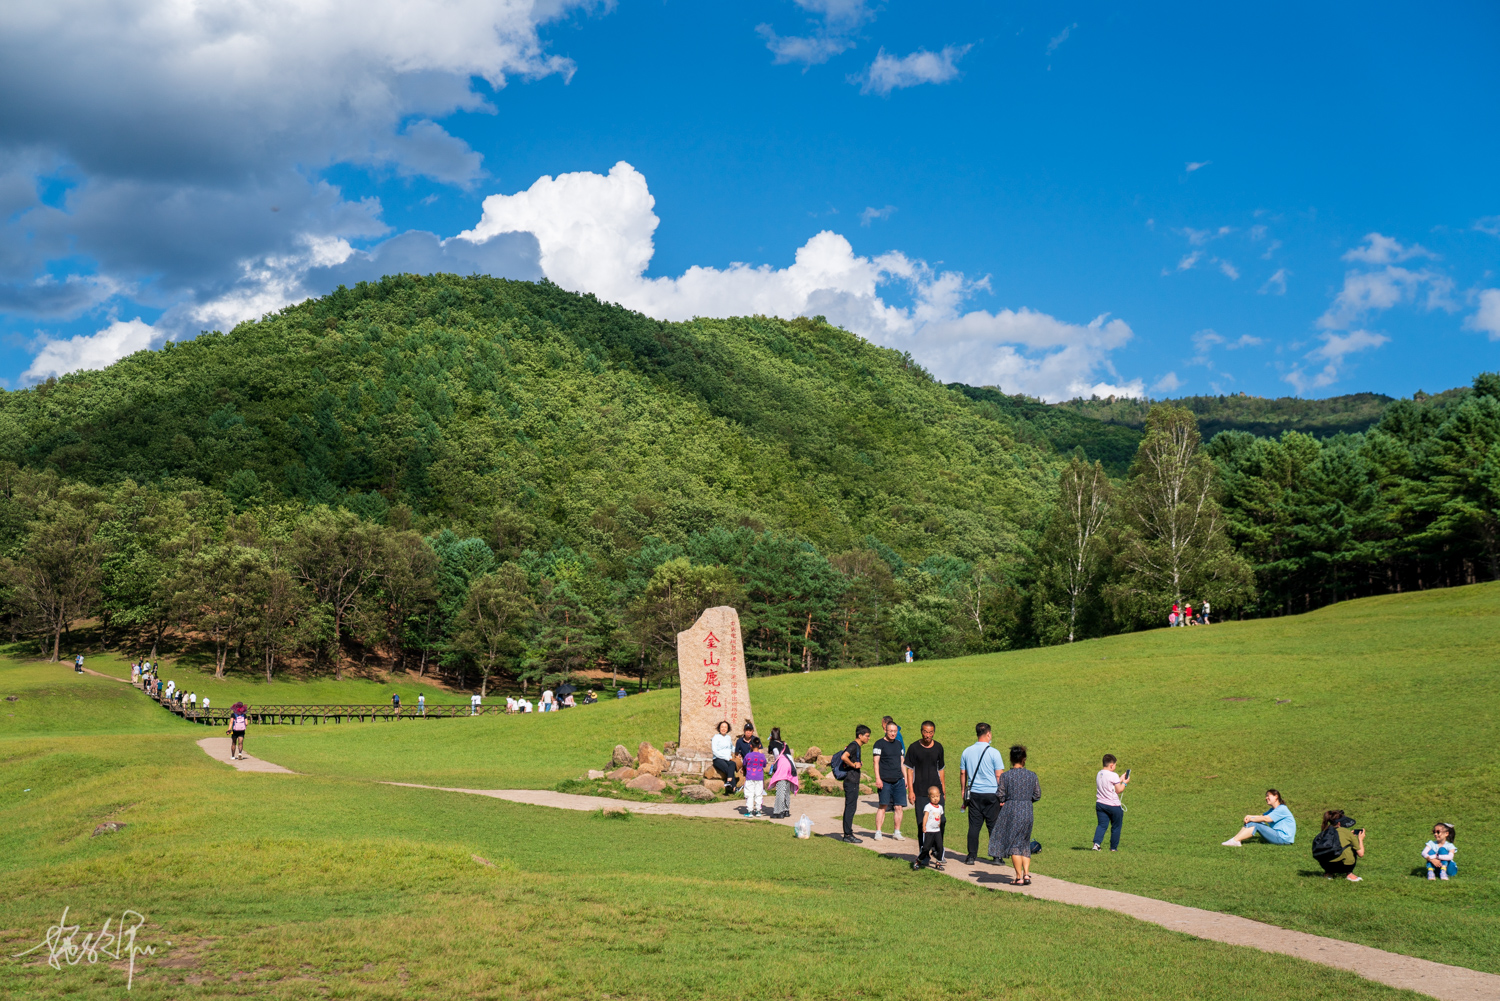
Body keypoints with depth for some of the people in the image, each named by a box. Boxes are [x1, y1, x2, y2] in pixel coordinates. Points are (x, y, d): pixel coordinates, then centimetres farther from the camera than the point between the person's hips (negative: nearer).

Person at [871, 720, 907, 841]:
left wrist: (905, 777, 17)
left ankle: (897, 832, 11)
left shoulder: (898, 744, 16)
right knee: (882, 806, -2)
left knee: (899, 807, 2)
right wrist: (877, 779, -13)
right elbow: (876, 762, -6)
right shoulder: (879, 744, -2)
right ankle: (878, 832, 4)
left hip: (898, 780, 5)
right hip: (885, 781, -5)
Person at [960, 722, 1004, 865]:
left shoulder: (967, 751, 5)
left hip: (974, 794, 3)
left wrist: (963, 792, 20)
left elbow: (962, 774, 11)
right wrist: (1002, 795, 1)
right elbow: (999, 775, -7)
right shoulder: (993, 752, -8)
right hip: (991, 794, -3)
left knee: (974, 826, 6)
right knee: (994, 826, 5)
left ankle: (971, 856, 6)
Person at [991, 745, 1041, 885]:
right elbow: (1037, 795, 6)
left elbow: (1001, 797, -7)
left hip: (1011, 811, -3)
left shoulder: (1006, 776, -8)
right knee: (1025, 844, 15)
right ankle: (1026, 873, 4)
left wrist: (1003, 803, 15)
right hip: (1027, 812, 3)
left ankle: (1019, 876, 3)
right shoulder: (1032, 775, 1)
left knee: (1013, 844, 4)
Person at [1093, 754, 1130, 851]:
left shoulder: (1099, 774, 9)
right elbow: (1118, 790, -10)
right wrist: (1124, 783, 6)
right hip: (1113, 805, -5)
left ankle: (1096, 843, -19)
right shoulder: (1113, 776, -14)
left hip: (1100, 803, 5)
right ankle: (1113, 847, 17)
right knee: (1116, 827, 11)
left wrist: (1120, 780, 21)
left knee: (1102, 825, 4)